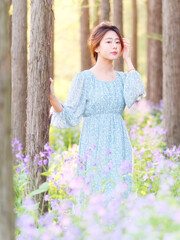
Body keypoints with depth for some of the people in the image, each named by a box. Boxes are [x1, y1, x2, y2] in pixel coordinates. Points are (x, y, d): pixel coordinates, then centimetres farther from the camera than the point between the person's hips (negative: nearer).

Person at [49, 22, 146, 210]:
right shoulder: (84, 78, -1)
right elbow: (70, 116, -4)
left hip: (119, 149, 4)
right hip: (94, 149, -4)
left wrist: (127, 60, -2)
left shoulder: (123, 78, 11)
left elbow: (136, 96, -11)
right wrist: (52, 97, -21)